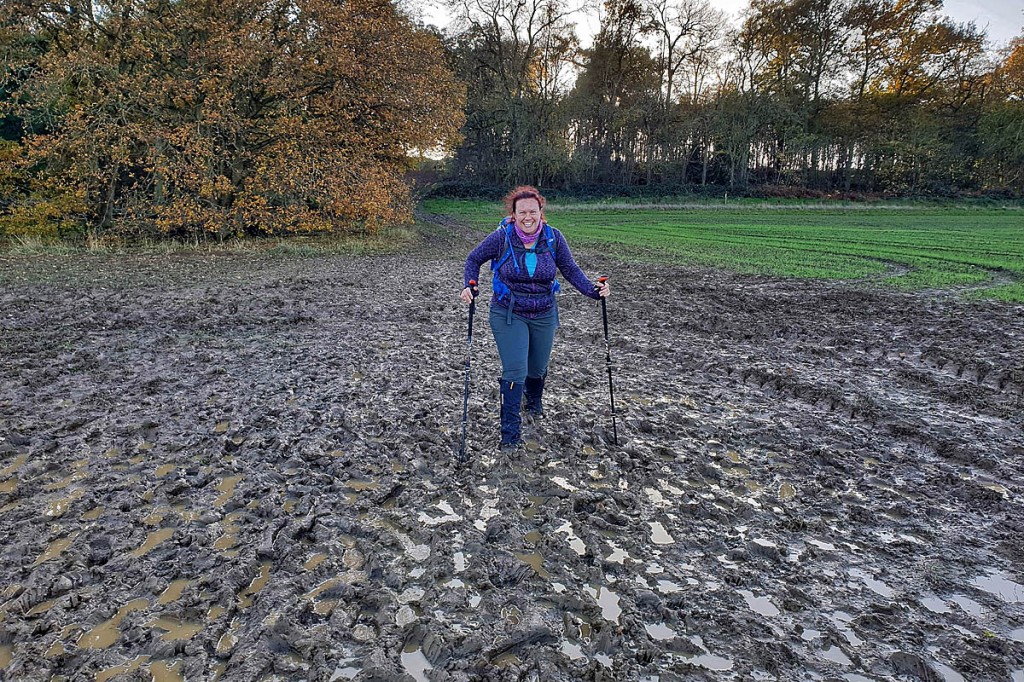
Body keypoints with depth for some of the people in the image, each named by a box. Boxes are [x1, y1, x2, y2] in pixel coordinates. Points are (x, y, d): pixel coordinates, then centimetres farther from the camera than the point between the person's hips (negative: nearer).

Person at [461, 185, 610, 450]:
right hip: (508, 315, -3)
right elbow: (474, 259, -2)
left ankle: (534, 401, 52)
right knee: (515, 371, -10)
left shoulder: (553, 237, -9)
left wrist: (593, 290, -15)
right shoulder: (502, 237, -15)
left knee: (538, 367, 17)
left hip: (544, 315, 3)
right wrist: (469, 286, -17)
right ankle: (510, 433, 2)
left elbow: (570, 269, -1)